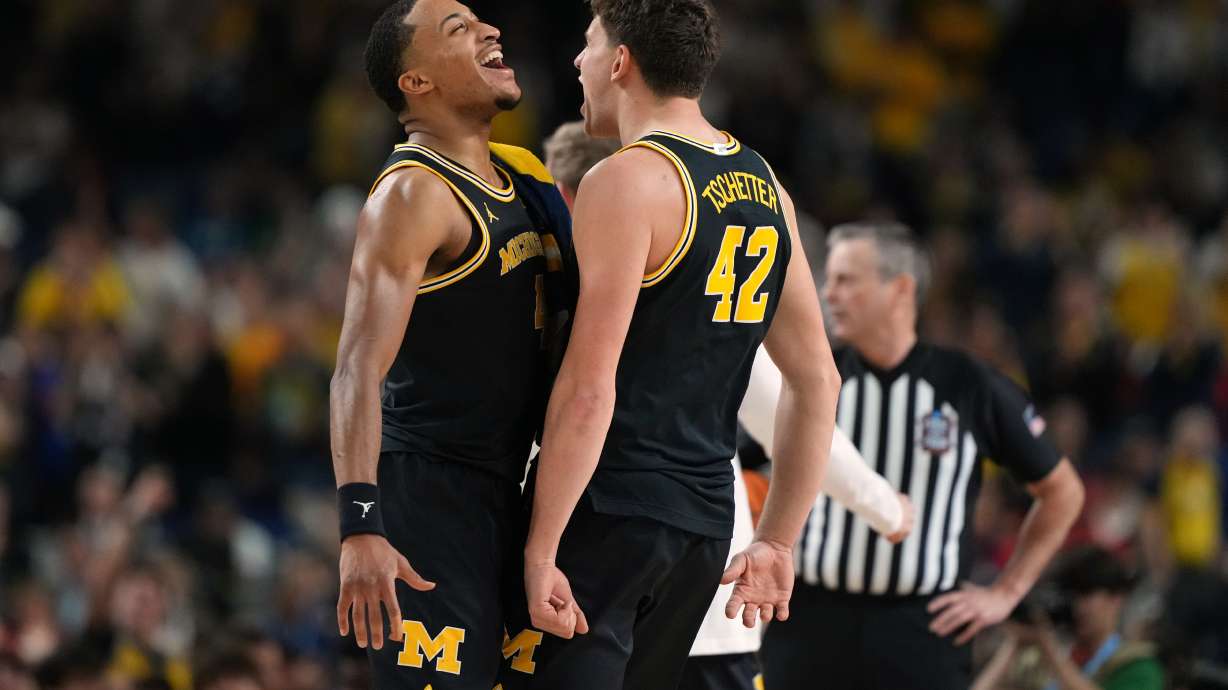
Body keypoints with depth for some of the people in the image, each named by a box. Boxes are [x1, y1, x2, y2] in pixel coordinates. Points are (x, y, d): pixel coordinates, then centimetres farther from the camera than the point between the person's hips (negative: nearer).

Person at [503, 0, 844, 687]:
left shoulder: (627, 181, -12)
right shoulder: (765, 188, 13)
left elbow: (590, 390, -18)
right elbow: (818, 382, 16)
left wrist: (541, 551, -17)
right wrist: (779, 543, 21)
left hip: (608, 513, -8)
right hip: (706, 520, 8)